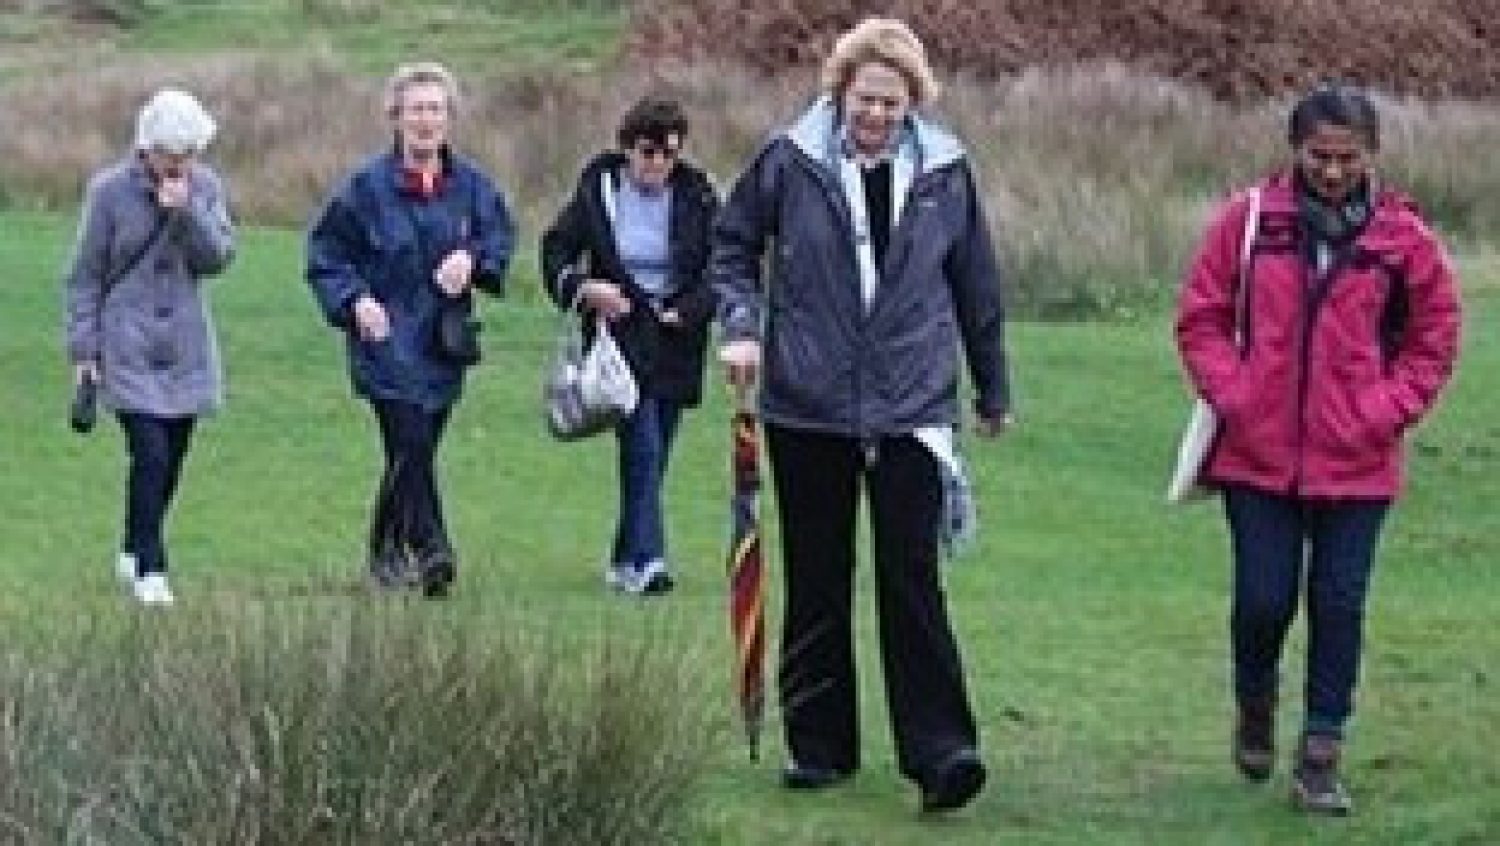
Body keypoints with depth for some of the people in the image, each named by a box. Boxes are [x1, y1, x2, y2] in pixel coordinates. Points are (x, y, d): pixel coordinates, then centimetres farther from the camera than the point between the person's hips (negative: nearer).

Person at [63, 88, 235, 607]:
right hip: (127, 349, -4)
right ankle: (149, 569, -4)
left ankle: (134, 554, 26)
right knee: (150, 454, -13)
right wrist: (83, 349, -4)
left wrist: (186, 210, -20)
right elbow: (85, 275, -2)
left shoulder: (206, 187, 3)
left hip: (186, 349, 4)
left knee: (171, 459, 8)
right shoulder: (110, 190, -7)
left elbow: (217, 258, -6)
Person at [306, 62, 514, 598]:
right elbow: (324, 255, 1)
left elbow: (500, 237, 16)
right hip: (388, 340, -4)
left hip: (444, 342, 4)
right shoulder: (368, 186, -6)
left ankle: (387, 549, 28)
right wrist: (355, 300, -13)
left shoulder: (470, 186, 3)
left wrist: (472, 259, -5)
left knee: (416, 451, 11)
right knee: (410, 444, -17)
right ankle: (432, 551, -22)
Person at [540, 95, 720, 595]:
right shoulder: (598, 190, 0)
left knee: (651, 456, 7)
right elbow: (556, 250, 7)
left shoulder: (696, 197, 2)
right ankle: (646, 560, -18)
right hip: (621, 339, -2)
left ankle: (625, 562, 20)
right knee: (643, 448, -15)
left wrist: (687, 312, -11)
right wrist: (583, 287, -11)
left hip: (675, 344, 3)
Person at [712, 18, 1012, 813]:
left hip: (911, 409, -1)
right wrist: (741, 324, -6)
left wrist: (993, 390, 17)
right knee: (816, 584, 9)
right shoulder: (791, 162, -3)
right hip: (808, 408, 1)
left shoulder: (945, 172, 1)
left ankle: (939, 750, -7)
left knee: (911, 579, -7)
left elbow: (976, 286, 10)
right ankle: (820, 745, 19)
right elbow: (732, 244, 10)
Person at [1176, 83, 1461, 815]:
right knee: (1264, 599, 2)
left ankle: (1320, 754, 13)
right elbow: (1200, 317, 4)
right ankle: (1255, 702, 32)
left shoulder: (1403, 237, -2)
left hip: (1356, 462, 0)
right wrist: (1231, 394, -8)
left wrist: (1385, 412, -5)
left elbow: (1434, 341, 6)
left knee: (1339, 606, 2)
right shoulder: (1250, 220, -3)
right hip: (1258, 453, 0)